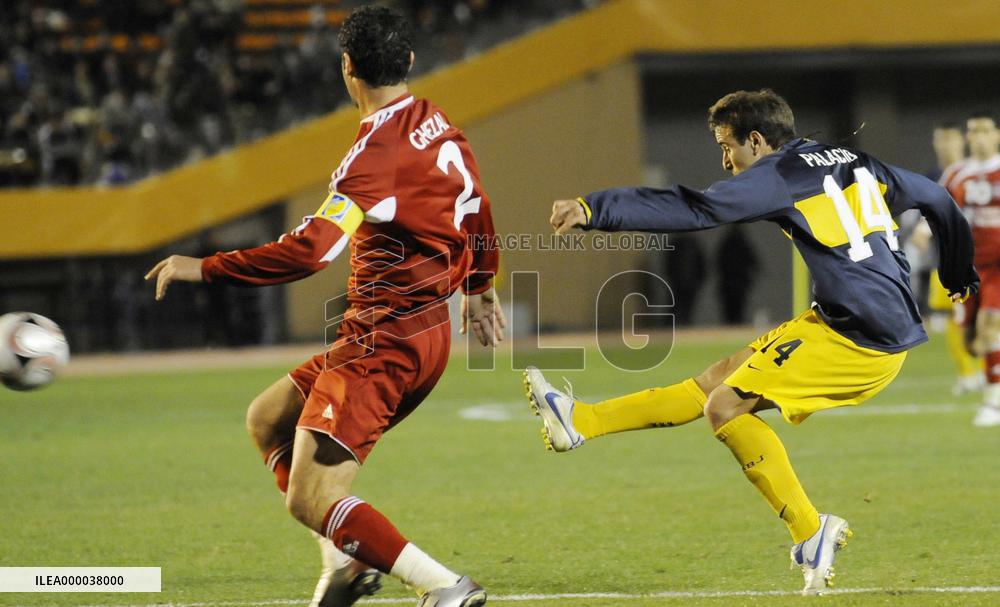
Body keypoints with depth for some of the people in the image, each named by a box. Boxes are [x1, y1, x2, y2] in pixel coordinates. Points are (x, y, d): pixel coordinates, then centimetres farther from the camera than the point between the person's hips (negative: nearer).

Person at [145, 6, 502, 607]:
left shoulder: (377, 151, -19)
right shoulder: (438, 125, 7)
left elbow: (310, 250, -26)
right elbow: (477, 212, 22)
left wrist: (203, 268, -18)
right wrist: (480, 289, 40)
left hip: (384, 341, -10)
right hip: (427, 329, 10)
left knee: (311, 499, -9)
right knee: (267, 420, 20)